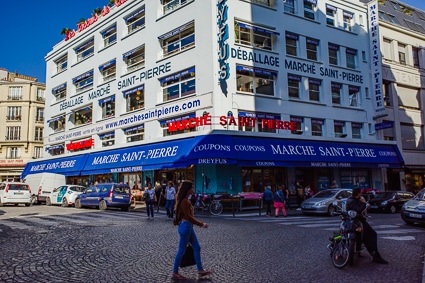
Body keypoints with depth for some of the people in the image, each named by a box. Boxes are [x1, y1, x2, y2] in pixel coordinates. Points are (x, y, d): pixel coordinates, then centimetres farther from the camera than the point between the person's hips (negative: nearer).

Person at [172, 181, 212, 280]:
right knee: (181, 251, 2)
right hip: (185, 226, -10)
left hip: (189, 226, 10)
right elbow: (188, 216, -24)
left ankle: (200, 270, 21)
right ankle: (175, 273, 16)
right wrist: (201, 224, -20)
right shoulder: (184, 201, -21)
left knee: (197, 248, 13)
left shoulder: (186, 200, 10)